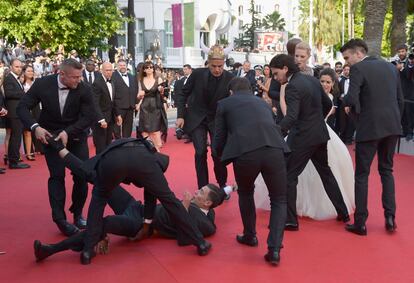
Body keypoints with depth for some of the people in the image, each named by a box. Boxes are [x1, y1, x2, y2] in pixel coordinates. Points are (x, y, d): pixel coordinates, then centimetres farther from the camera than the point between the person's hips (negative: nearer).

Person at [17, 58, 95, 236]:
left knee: (82, 175, -2)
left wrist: (68, 132, -31)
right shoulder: (42, 84, -19)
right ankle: (60, 220, -4)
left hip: (76, 135, 1)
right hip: (51, 135, -1)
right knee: (57, 175, -9)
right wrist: (35, 127, -33)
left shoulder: (84, 89, -20)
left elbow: (89, 117, -18)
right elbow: (22, 107, -15)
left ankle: (77, 213, 18)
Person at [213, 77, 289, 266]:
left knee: (245, 193, 29)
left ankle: (250, 236, 40)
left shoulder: (224, 104, 23)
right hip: (274, 150, 2)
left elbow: (219, 141, 21)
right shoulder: (262, 102, 34)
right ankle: (274, 248, 7)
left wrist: (223, 155, 43)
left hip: (245, 152, -2)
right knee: (279, 200, 19)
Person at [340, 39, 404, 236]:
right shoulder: (390, 66, 11)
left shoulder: (358, 69, -8)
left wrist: (349, 105, 2)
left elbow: (351, 99, -20)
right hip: (392, 125, 6)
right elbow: (400, 99, 12)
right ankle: (390, 216, 13)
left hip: (370, 127, -6)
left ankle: (360, 223, 6)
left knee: (362, 174, 4)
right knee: (386, 170, 19)